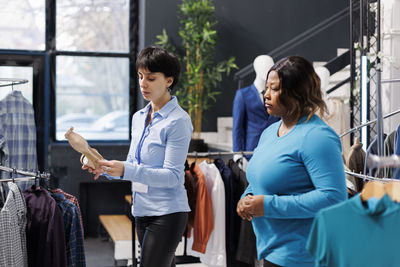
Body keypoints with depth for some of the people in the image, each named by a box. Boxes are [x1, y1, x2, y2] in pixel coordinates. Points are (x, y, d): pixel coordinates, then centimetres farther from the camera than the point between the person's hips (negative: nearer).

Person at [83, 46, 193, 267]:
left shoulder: (178, 121, -11)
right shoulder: (139, 117, 13)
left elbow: (172, 176, -17)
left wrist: (126, 170, -26)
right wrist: (105, 167, -2)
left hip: (167, 213, -8)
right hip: (142, 211, 8)